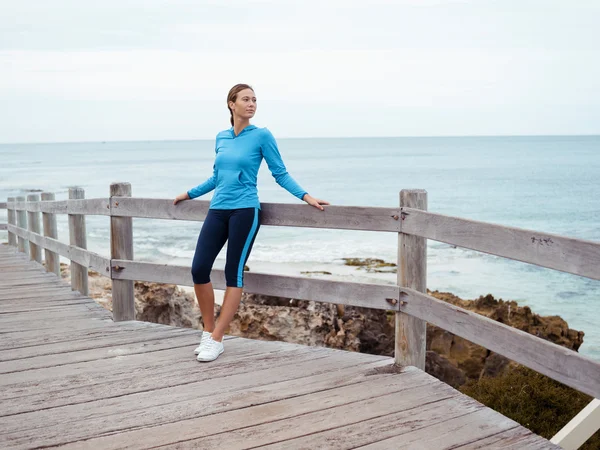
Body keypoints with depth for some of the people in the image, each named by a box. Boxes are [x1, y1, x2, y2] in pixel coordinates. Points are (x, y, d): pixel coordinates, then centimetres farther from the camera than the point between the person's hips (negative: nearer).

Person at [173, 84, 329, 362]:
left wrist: (305, 196, -11)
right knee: (199, 269, -4)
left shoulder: (261, 136, -2)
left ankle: (216, 340, 6)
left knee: (234, 274, -1)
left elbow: (280, 174, 0)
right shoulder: (221, 137, 13)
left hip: (245, 211, -5)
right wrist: (189, 194, 32)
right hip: (217, 211, 5)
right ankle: (208, 332, 14)